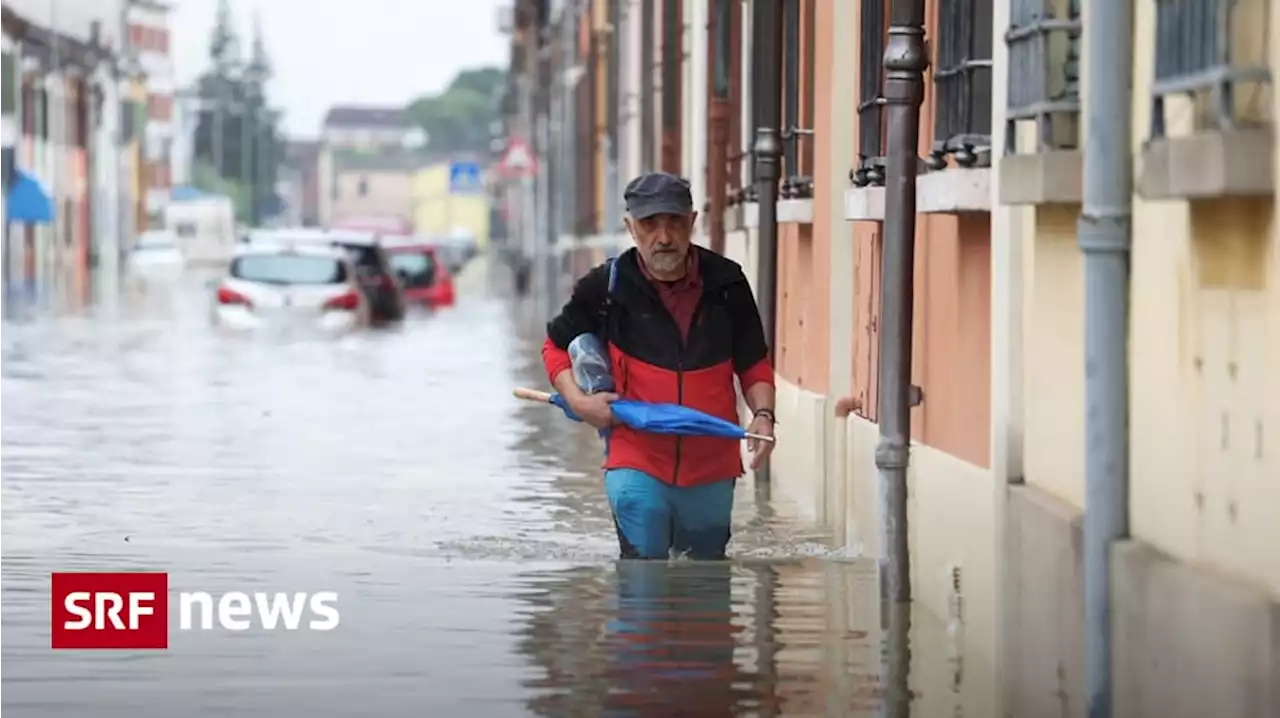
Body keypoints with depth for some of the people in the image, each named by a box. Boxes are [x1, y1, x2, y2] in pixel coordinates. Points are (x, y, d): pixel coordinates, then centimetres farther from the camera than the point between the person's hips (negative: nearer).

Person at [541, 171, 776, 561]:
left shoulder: (727, 283, 1)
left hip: (711, 468, 2)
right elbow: (556, 345, 11)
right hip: (637, 462, -2)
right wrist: (577, 400, -5)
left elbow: (754, 364, 10)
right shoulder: (606, 287, -4)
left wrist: (763, 414, -8)